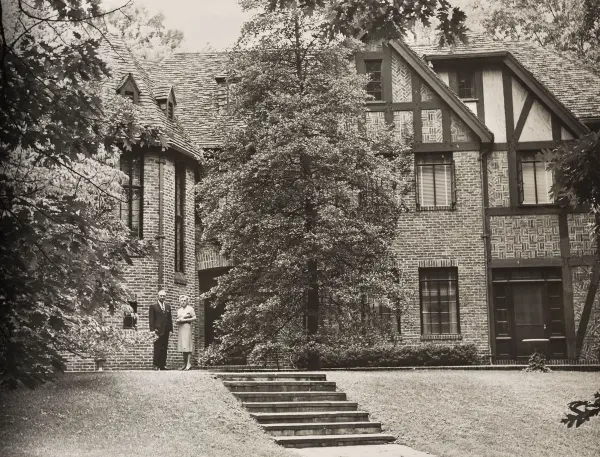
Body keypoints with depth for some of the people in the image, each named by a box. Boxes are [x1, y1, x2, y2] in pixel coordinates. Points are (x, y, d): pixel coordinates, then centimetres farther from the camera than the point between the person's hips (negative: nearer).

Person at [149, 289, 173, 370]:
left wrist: (170, 329, 8)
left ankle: (163, 365, 7)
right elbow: (151, 319, -2)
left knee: (164, 349, 4)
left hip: (166, 330, 5)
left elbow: (170, 319, 16)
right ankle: (156, 365, -1)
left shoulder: (168, 306, 17)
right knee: (157, 348, -6)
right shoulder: (153, 306, 2)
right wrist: (153, 330, -10)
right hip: (158, 330, -5)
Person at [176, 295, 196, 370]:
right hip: (180, 328, 6)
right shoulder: (179, 310, 19)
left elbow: (194, 318, -5)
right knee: (183, 347, 4)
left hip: (187, 327, -6)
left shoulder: (190, 308, 0)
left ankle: (189, 364, -14)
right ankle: (184, 364, 6)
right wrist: (178, 320, 1)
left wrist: (184, 320, -11)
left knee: (187, 347, -11)